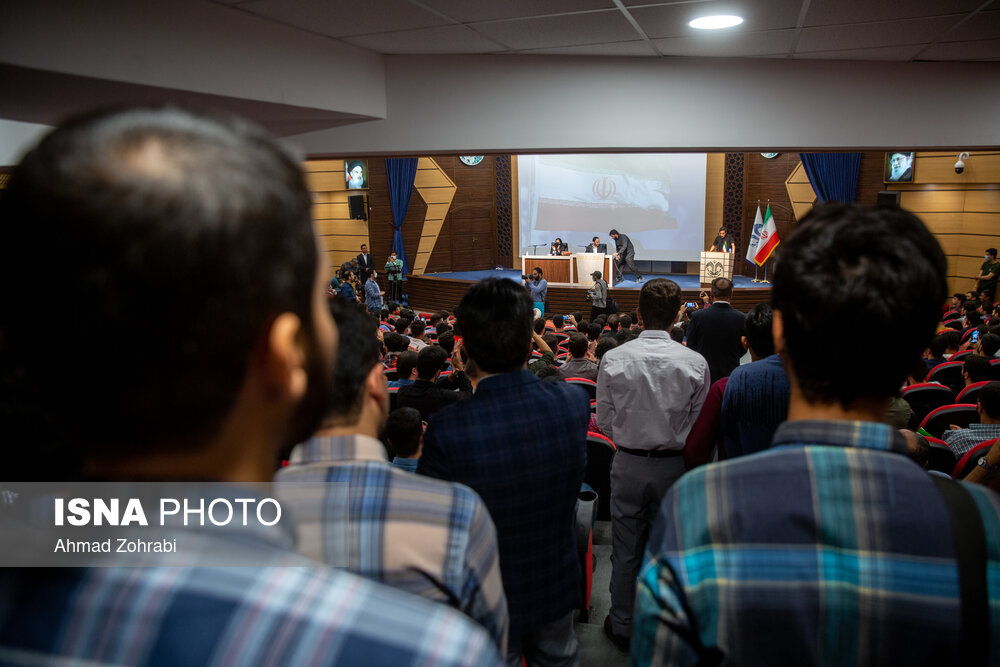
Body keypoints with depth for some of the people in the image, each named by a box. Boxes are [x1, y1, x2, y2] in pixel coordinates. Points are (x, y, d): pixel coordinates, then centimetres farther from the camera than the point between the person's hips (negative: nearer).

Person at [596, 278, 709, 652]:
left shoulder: (613, 359, -12)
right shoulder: (695, 363, -12)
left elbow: (604, 422, -3)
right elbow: (698, 426, -4)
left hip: (628, 465, 0)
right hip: (675, 466, 0)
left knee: (626, 550, 13)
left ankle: (622, 626, 29)